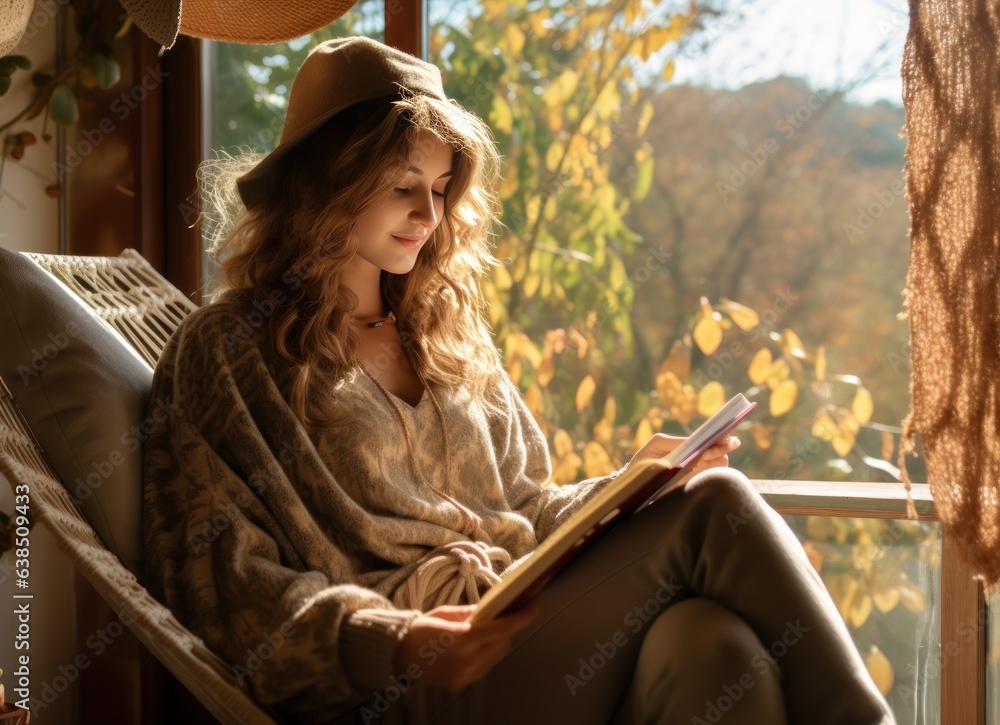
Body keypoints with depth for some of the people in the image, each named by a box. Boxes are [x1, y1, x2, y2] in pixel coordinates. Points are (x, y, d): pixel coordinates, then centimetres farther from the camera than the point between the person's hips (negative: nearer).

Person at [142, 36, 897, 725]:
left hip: (519, 630, 6)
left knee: (714, 649, -30)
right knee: (714, 508, -23)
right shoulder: (227, 351, 5)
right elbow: (227, 587, -4)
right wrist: (394, 643, -20)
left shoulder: (448, 335, 24)